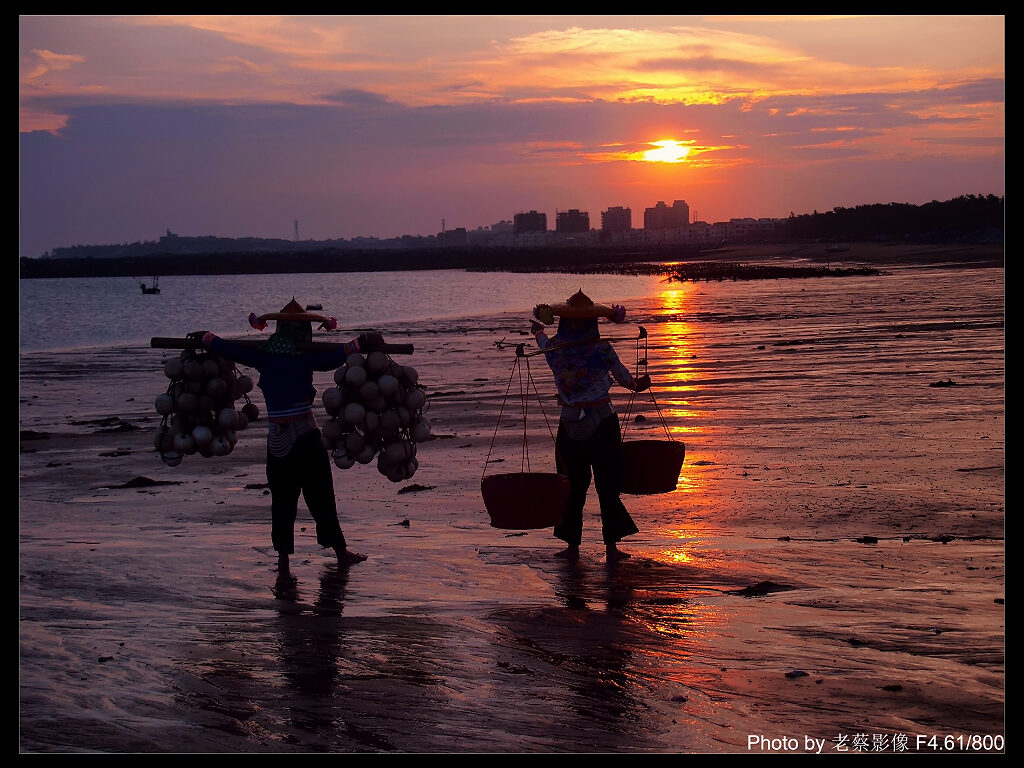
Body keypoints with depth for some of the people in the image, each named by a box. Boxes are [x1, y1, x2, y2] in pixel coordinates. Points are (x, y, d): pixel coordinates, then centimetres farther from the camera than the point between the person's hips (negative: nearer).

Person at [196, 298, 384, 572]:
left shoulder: (263, 356, 0)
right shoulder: (305, 357, -9)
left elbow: (228, 349, 7)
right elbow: (333, 357, -25)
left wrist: (204, 338, 24)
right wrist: (360, 343, -21)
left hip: (276, 440, 3)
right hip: (306, 435, -3)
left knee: (281, 499, 11)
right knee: (321, 496, 4)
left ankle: (283, 557, 9)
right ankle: (340, 551, 9)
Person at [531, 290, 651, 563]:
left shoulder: (554, 348, -5)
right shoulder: (602, 349, -12)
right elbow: (625, 378, 2)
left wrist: (538, 332, 40)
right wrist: (638, 385, 19)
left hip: (570, 425, 2)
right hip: (603, 423, -2)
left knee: (573, 486, 11)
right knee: (607, 484, 5)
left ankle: (573, 545, 14)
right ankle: (611, 546, 5)